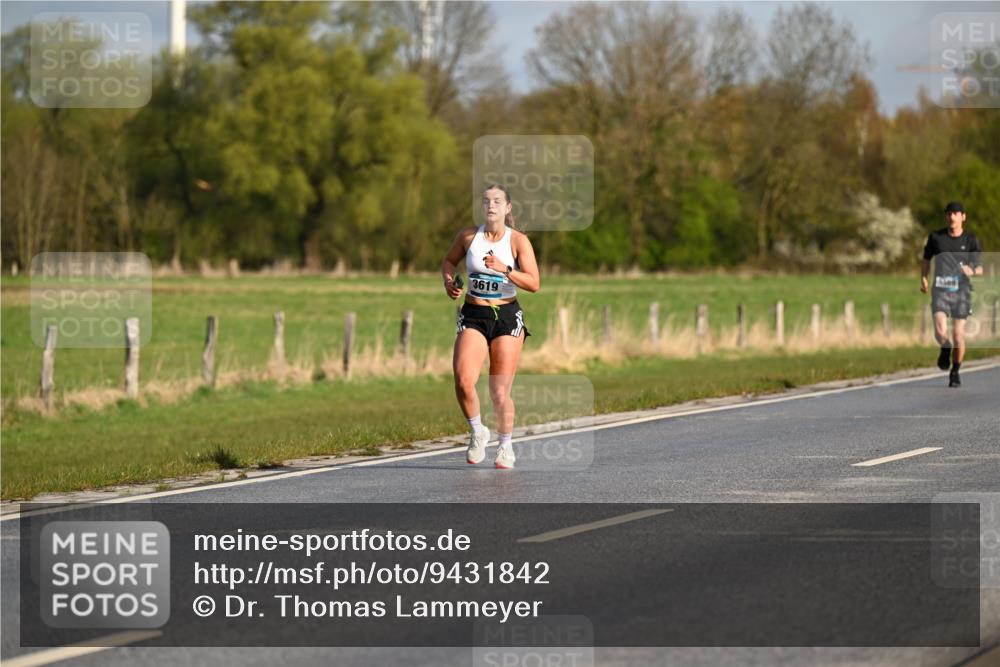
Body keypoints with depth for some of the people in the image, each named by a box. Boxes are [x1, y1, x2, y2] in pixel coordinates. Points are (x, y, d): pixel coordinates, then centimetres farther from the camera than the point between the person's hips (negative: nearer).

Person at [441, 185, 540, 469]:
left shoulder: (518, 241, -5)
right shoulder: (468, 235, 2)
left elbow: (534, 283, -13)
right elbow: (449, 260, 21)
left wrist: (504, 269, -25)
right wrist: (449, 280, 1)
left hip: (507, 317, -1)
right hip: (473, 317, 1)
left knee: (500, 392, 1)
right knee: (463, 381, -19)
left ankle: (506, 447, 23)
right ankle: (477, 432, 7)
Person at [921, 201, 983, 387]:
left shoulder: (971, 240, 0)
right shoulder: (936, 237, 3)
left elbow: (979, 270, 2)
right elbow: (926, 259, 19)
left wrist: (971, 271, -21)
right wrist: (923, 278, 4)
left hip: (961, 290, 0)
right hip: (940, 290, 0)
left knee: (959, 335, -4)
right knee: (940, 331, -17)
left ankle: (955, 372, 18)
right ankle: (945, 350, 19)